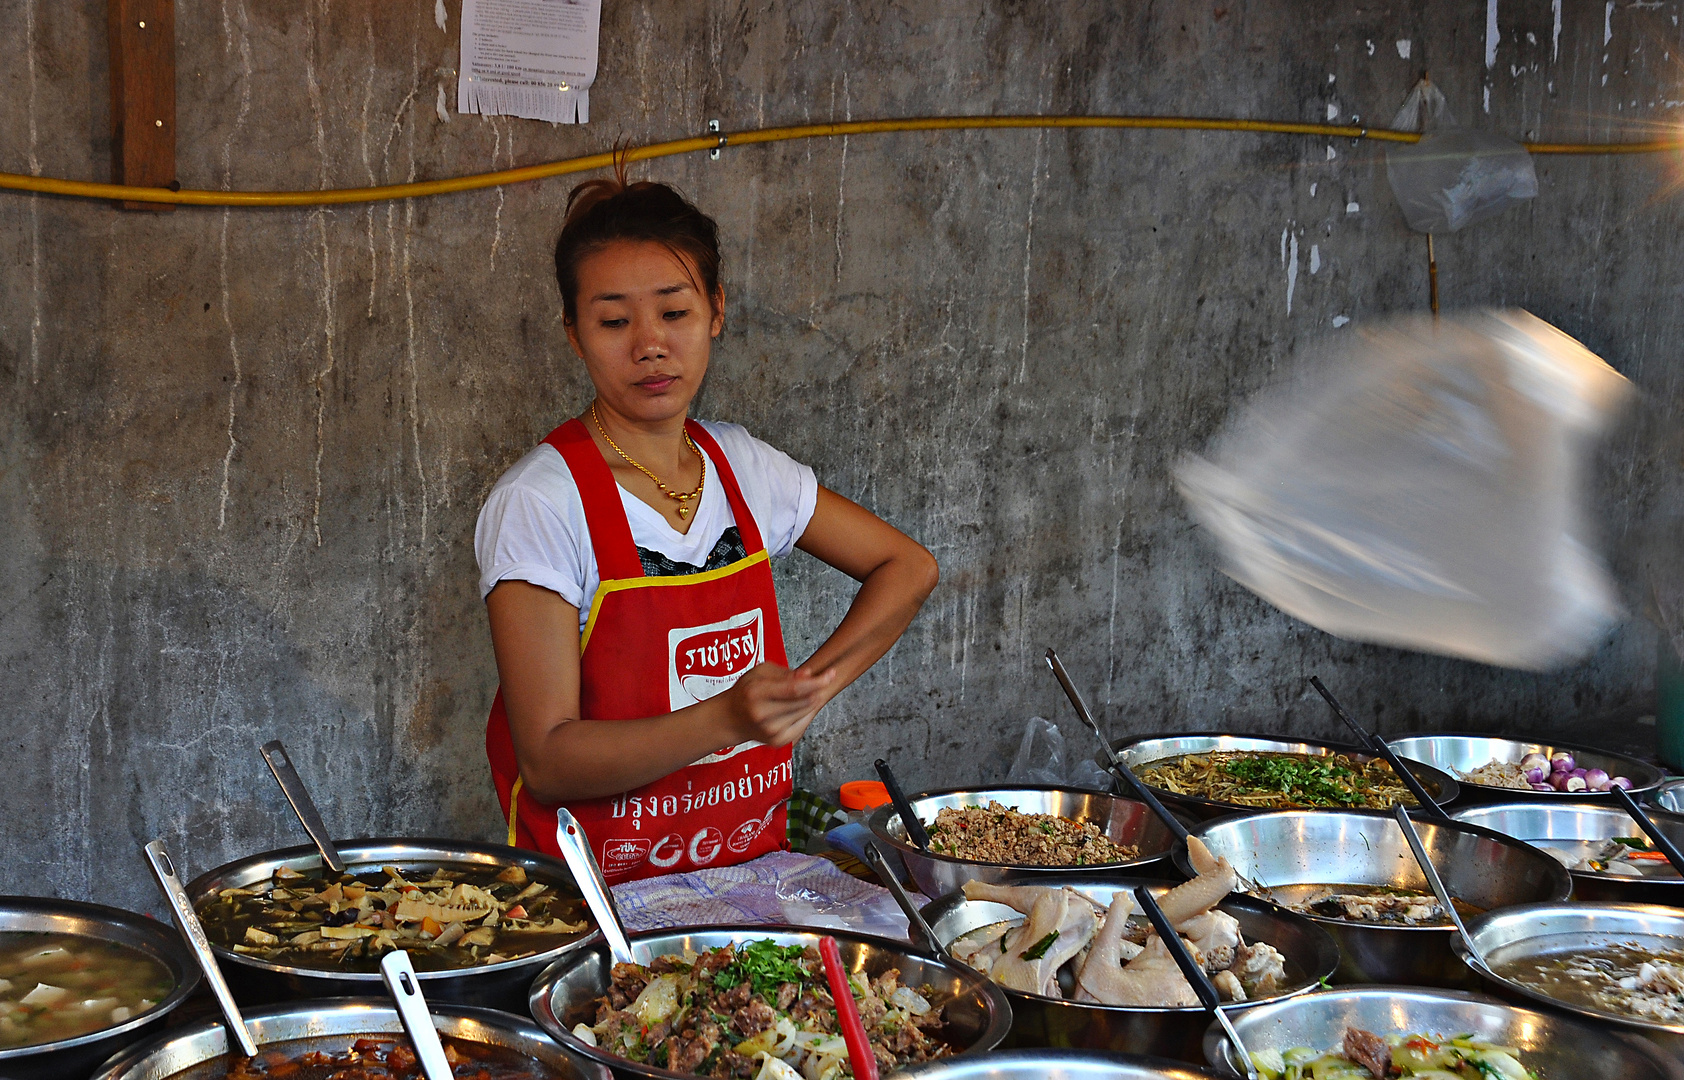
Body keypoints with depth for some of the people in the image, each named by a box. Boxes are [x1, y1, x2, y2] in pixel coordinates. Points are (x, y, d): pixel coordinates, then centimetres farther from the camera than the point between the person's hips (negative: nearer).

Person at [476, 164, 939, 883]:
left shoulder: (740, 468, 6)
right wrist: (725, 720, -27)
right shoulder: (536, 505, -11)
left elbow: (908, 566, 19)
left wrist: (814, 685, 3)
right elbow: (547, 763, -14)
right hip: (598, 896, -4)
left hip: (754, 865, 4)